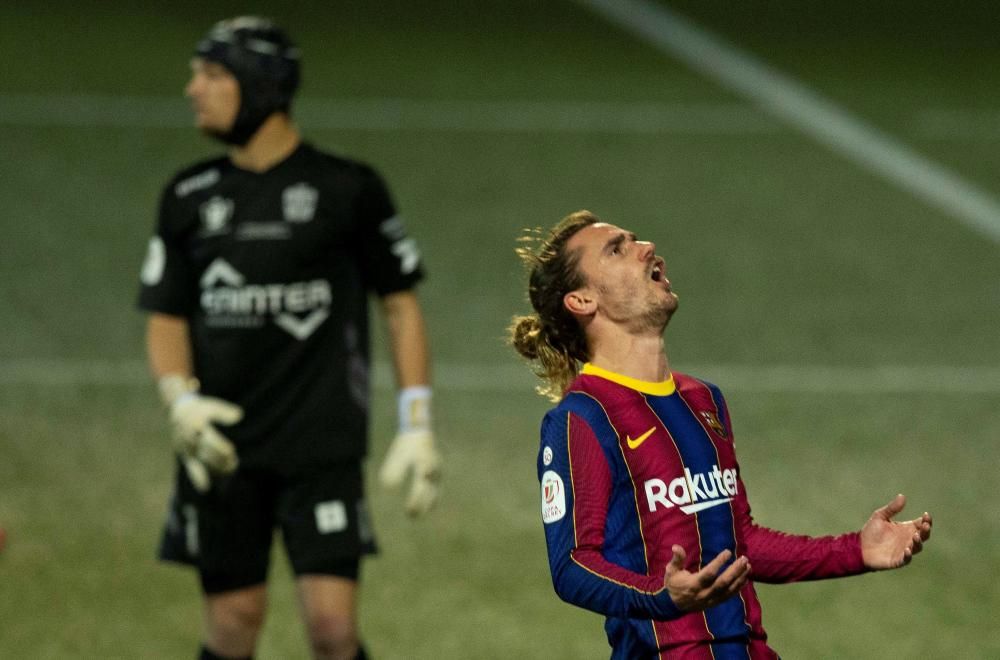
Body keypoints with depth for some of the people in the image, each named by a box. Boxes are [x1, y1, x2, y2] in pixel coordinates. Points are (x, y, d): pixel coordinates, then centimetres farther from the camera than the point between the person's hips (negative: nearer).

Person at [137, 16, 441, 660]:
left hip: (323, 443, -3)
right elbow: (166, 318, 10)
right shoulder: (189, 197, 8)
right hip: (221, 447, 3)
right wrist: (181, 400, -11)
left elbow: (402, 303, 4)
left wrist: (417, 426, -3)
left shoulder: (349, 189, -1)